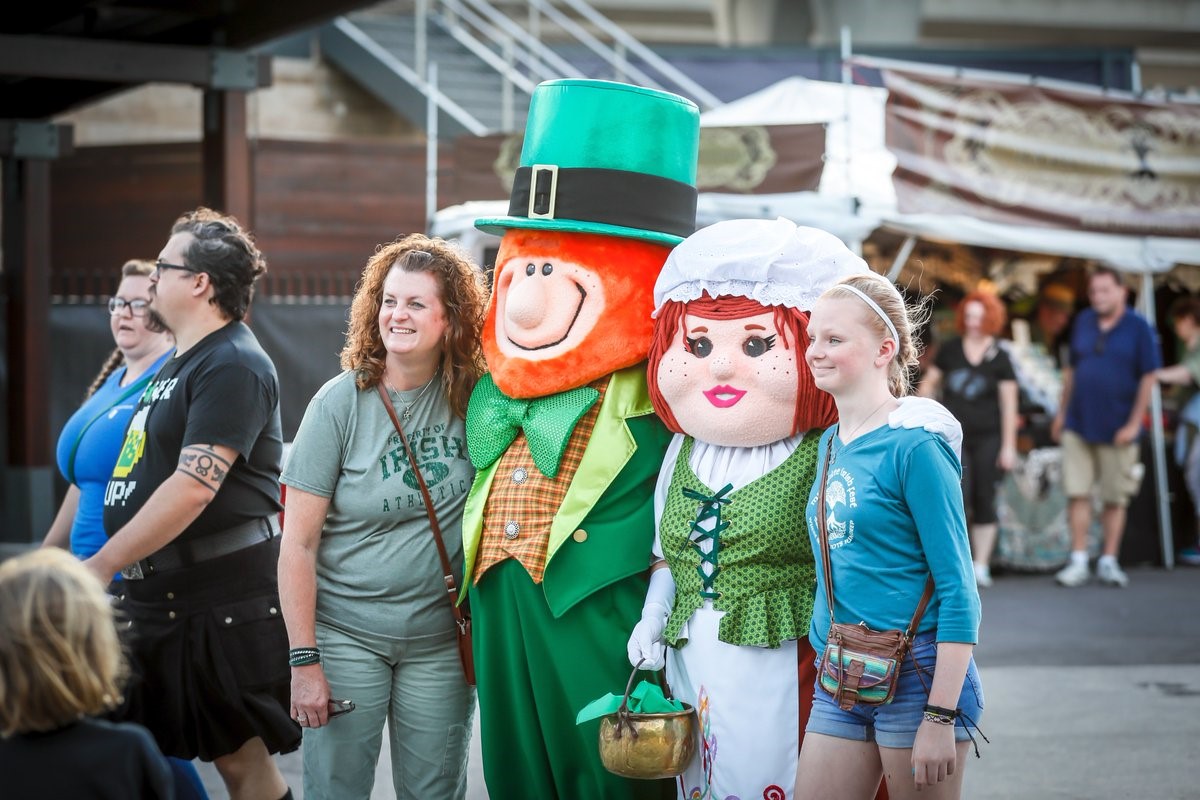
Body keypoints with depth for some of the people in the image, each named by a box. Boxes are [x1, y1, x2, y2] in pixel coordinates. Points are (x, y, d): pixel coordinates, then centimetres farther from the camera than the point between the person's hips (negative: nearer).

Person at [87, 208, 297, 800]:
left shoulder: (233, 365, -13)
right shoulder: (179, 364, 19)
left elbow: (194, 485, -23)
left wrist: (102, 564, -21)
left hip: (223, 595, -10)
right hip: (158, 595, 10)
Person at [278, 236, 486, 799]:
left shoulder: (472, 400, -2)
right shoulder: (342, 403, -9)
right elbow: (299, 542, -8)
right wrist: (303, 660, -11)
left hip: (440, 640, 2)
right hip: (347, 636, -2)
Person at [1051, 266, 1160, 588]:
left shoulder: (1138, 327, -5)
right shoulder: (1083, 323, 6)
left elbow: (1147, 378, -6)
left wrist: (1134, 423, -10)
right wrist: (1062, 412, 13)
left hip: (1116, 430, -3)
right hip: (1078, 426, 3)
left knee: (1115, 499, 4)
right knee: (1077, 493, 0)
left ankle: (1109, 562, 14)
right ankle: (1078, 562, 4)